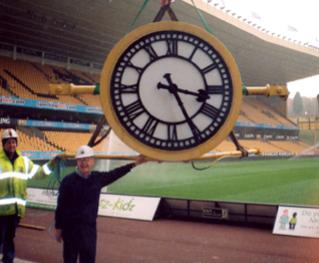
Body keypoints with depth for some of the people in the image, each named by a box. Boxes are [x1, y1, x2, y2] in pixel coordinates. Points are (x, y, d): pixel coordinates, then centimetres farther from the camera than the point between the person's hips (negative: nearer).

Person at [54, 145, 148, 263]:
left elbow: (114, 174, 16)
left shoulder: (97, 178, 0)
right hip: (71, 227, -4)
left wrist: (134, 164, 19)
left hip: (90, 227, 4)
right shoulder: (68, 181, -13)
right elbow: (61, 207, -8)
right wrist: (58, 228, -5)